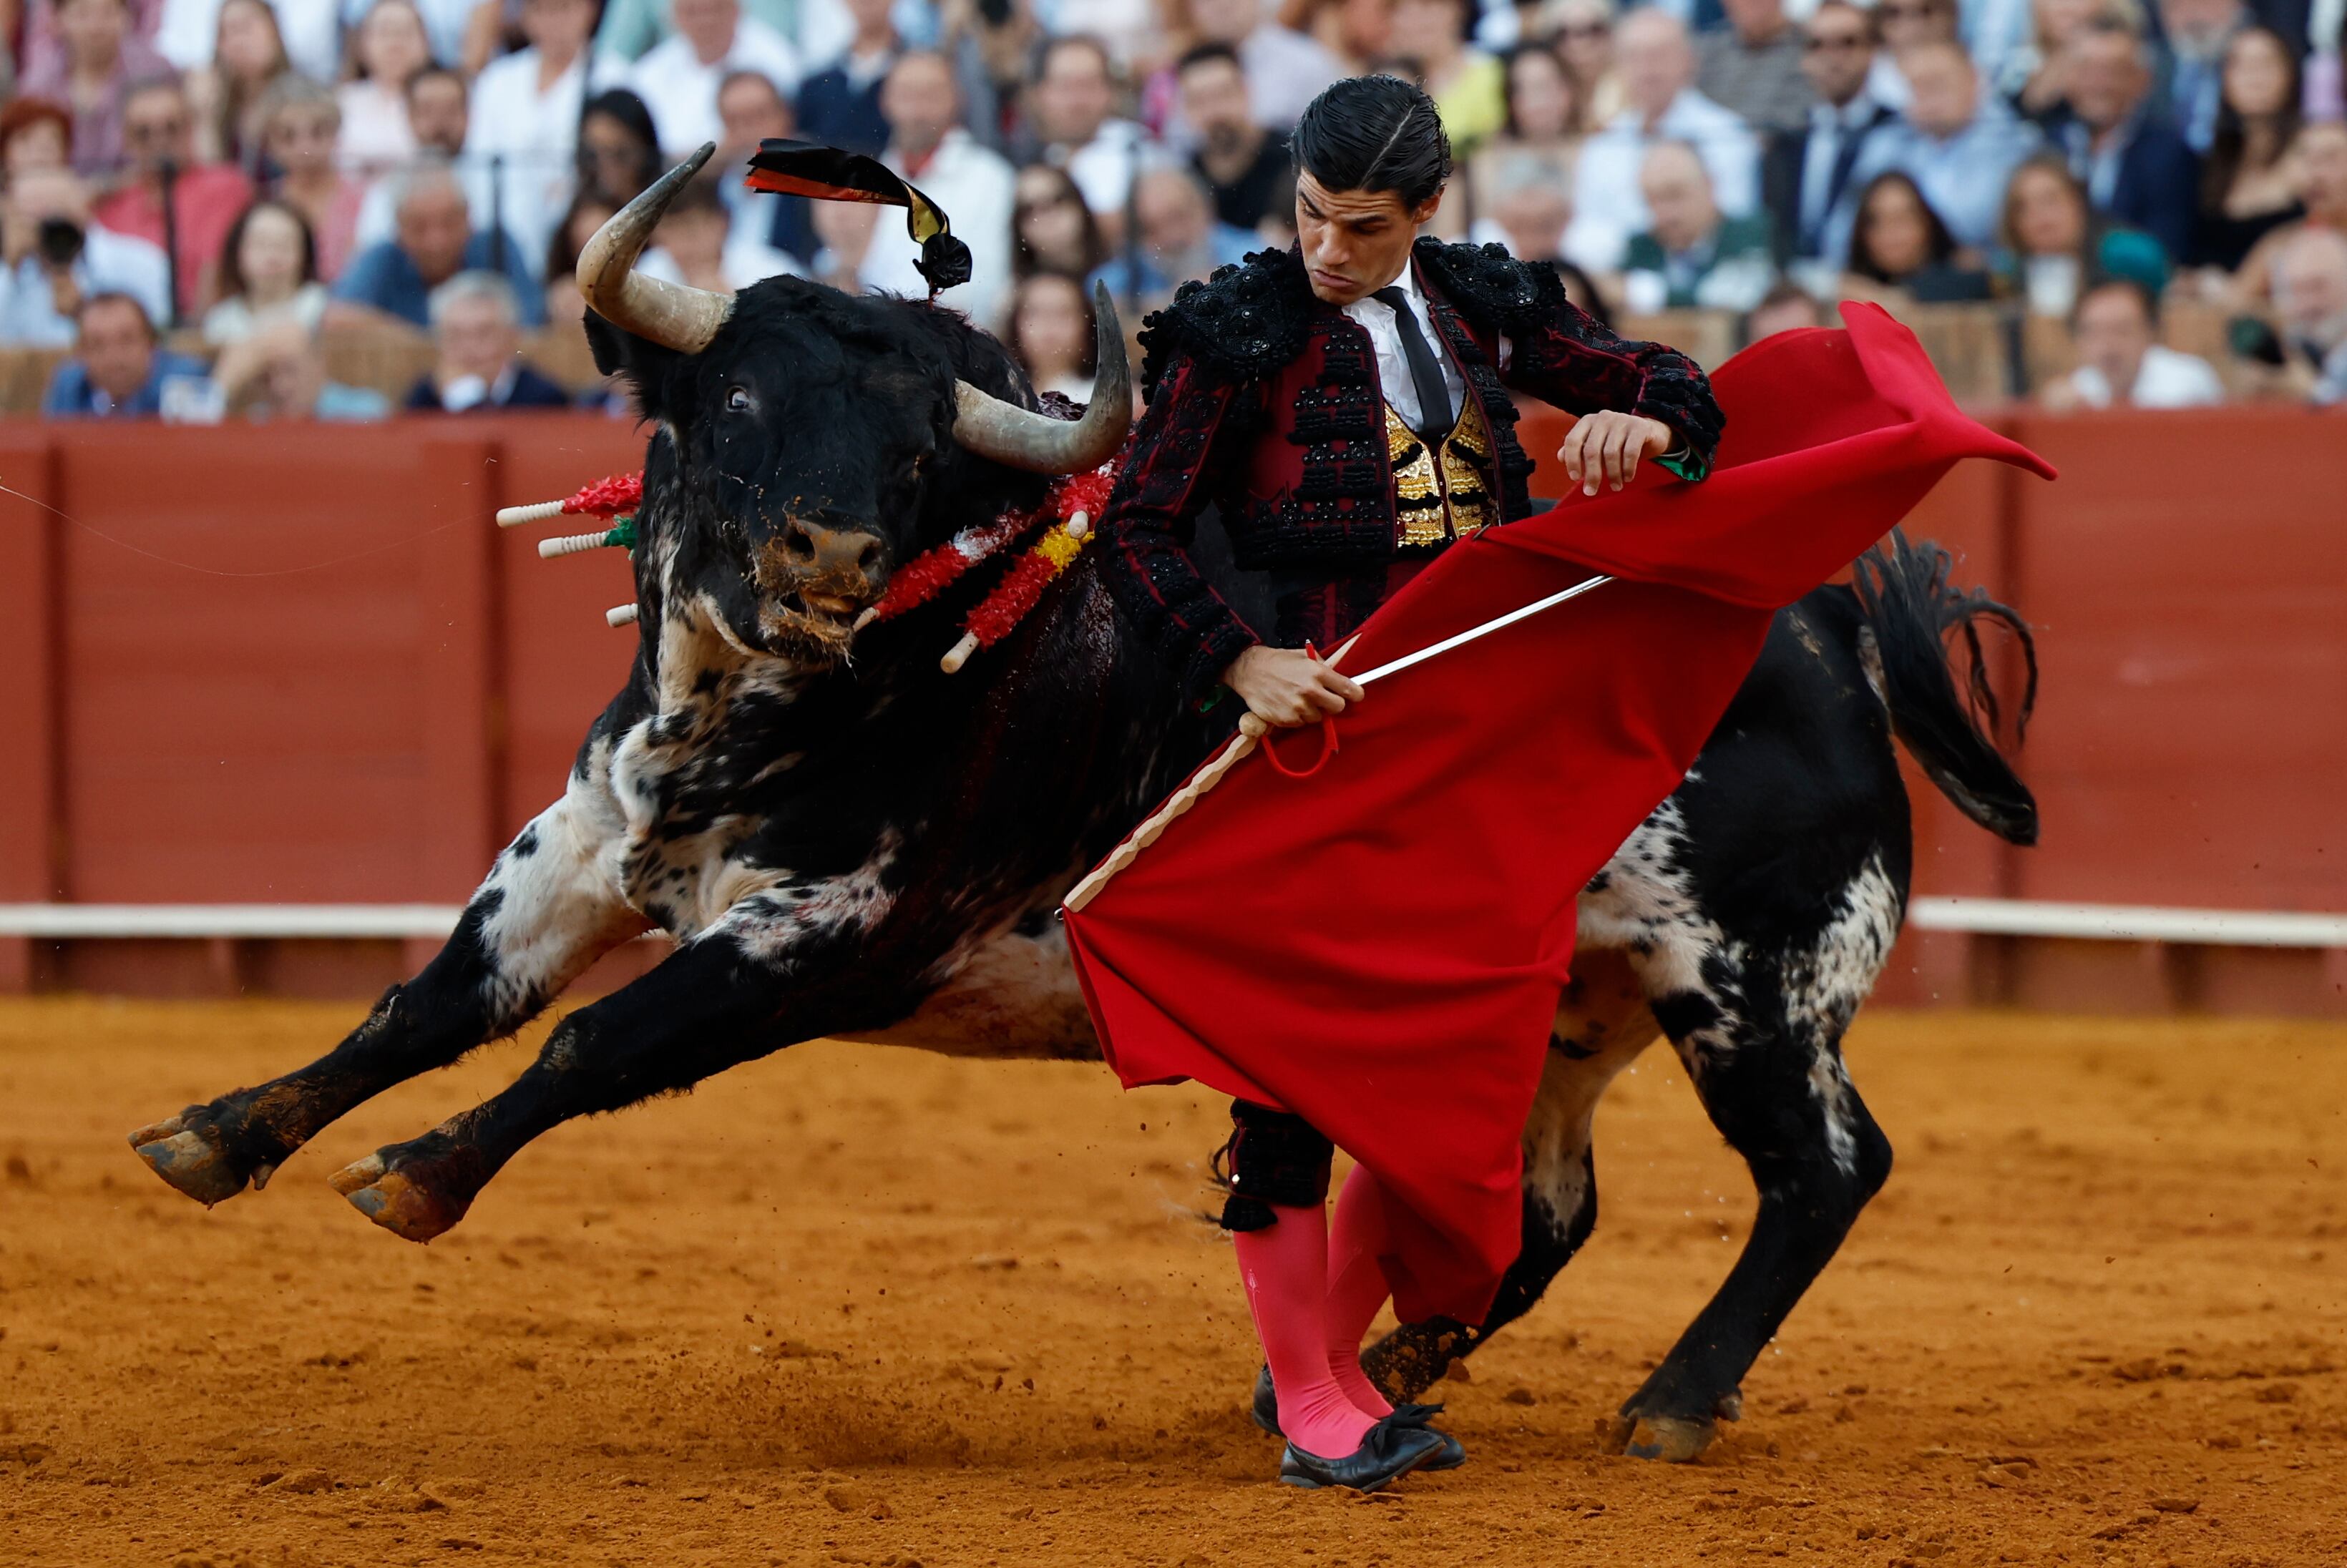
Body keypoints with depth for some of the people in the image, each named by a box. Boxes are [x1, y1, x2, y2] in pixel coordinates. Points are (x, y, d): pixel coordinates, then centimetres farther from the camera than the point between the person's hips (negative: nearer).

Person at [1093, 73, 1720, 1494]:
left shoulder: (1477, 310, 10)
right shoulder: (1244, 333, -4)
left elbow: (1671, 384, 17)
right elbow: (1138, 526, -5)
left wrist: (1640, 421, -7)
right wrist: (1238, 662, -18)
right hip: (1311, 720, -5)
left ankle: (1332, 1361, 21)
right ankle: (1309, 1407, 2)